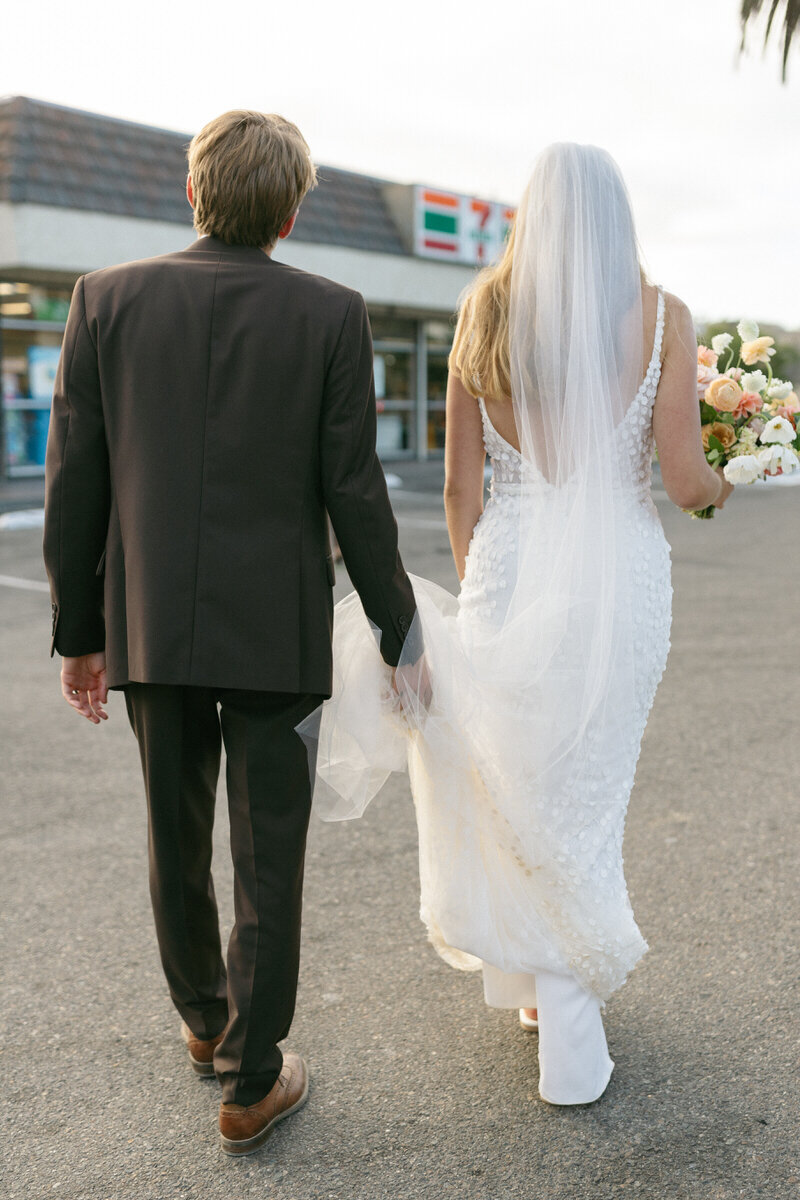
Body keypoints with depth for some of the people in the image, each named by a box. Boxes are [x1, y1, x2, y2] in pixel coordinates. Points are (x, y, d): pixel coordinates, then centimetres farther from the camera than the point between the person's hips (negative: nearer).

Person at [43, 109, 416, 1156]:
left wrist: (78, 631, 8)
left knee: (177, 839, 20)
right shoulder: (331, 315, -7)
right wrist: (400, 632, 4)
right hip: (275, 633, -2)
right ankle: (251, 1082, 20)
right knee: (268, 858, 9)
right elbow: (354, 494, -7)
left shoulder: (106, 299, -2)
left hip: (150, 627, 3)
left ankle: (205, 1021, 40)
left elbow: (74, 483, -2)